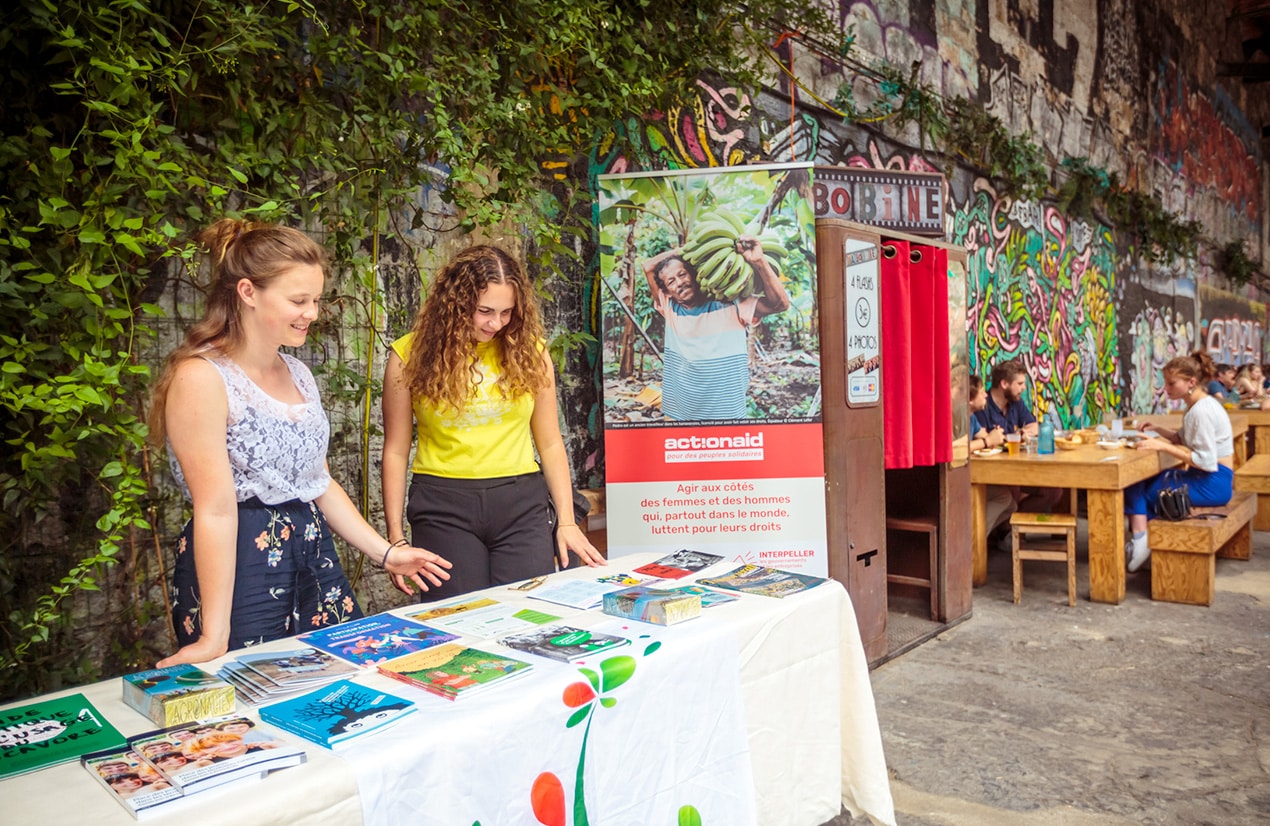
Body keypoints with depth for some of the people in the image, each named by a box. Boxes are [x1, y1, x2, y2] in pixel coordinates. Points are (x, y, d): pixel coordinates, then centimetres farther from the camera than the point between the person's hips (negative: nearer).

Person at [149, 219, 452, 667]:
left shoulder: (297, 374, 11)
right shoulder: (201, 378, -14)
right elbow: (215, 510, -19)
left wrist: (385, 552, 11)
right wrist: (215, 637, -18)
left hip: (315, 556, 7)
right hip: (238, 566, -7)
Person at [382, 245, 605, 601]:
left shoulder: (528, 350, 3)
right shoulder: (412, 354, 0)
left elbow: (550, 444, 7)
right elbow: (396, 451, 3)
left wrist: (567, 521, 4)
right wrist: (395, 536, 1)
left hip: (521, 503, 1)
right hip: (443, 505, -1)